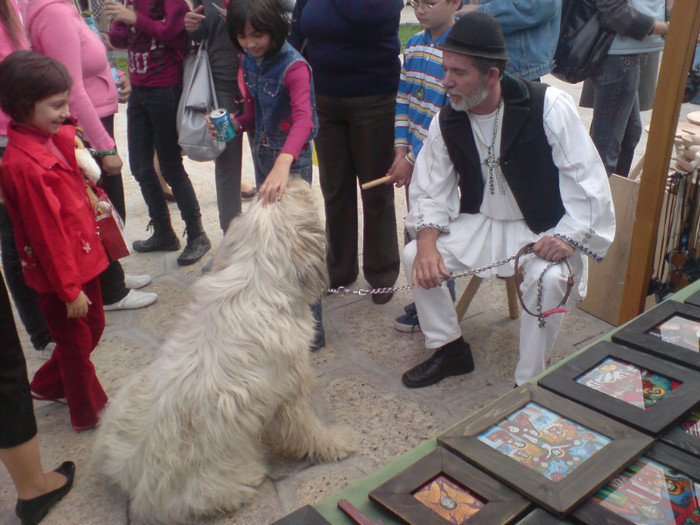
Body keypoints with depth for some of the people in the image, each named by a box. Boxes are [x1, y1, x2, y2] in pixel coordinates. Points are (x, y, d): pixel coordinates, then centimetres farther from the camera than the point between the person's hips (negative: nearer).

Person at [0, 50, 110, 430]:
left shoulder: (53, 139, 2)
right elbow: (46, 232, -23)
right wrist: (69, 288, -18)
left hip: (82, 259, 9)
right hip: (58, 272, -9)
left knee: (93, 328, 22)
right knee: (76, 341, 10)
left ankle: (48, 386, 45)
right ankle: (89, 413, 32)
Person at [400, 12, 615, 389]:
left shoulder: (548, 106, -17)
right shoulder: (446, 121, -5)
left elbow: (588, 178, -15)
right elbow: (430, 191, -3)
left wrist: (568, 235, -25)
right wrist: (427, 243, -20)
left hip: (543, 229, -4)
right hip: (479, 223, 4)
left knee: (549, 279, -33)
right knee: (414, 256, -13)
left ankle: (529, 383, -10)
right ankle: (450, 351, 8)